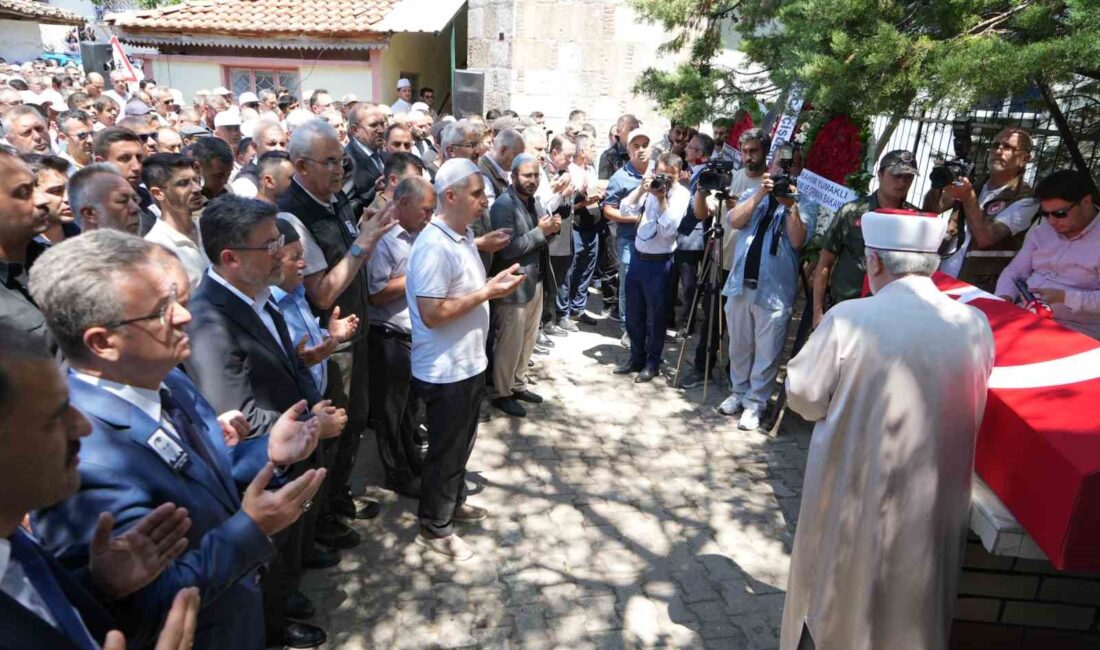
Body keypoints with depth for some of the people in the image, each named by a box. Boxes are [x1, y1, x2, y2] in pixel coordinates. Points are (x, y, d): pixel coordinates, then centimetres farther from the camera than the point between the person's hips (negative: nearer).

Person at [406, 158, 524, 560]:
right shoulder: (434, 246, -24)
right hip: (446, 371, -9)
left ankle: (453, 502, 45)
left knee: (462, 442, 24)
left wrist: (494, 284, 4)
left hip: (470, 362, 9)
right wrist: (487, 293, -24)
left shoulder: (465, 234, 6)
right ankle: (434, 527, 26)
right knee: (446, 449, 7)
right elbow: (431, 314, -27)